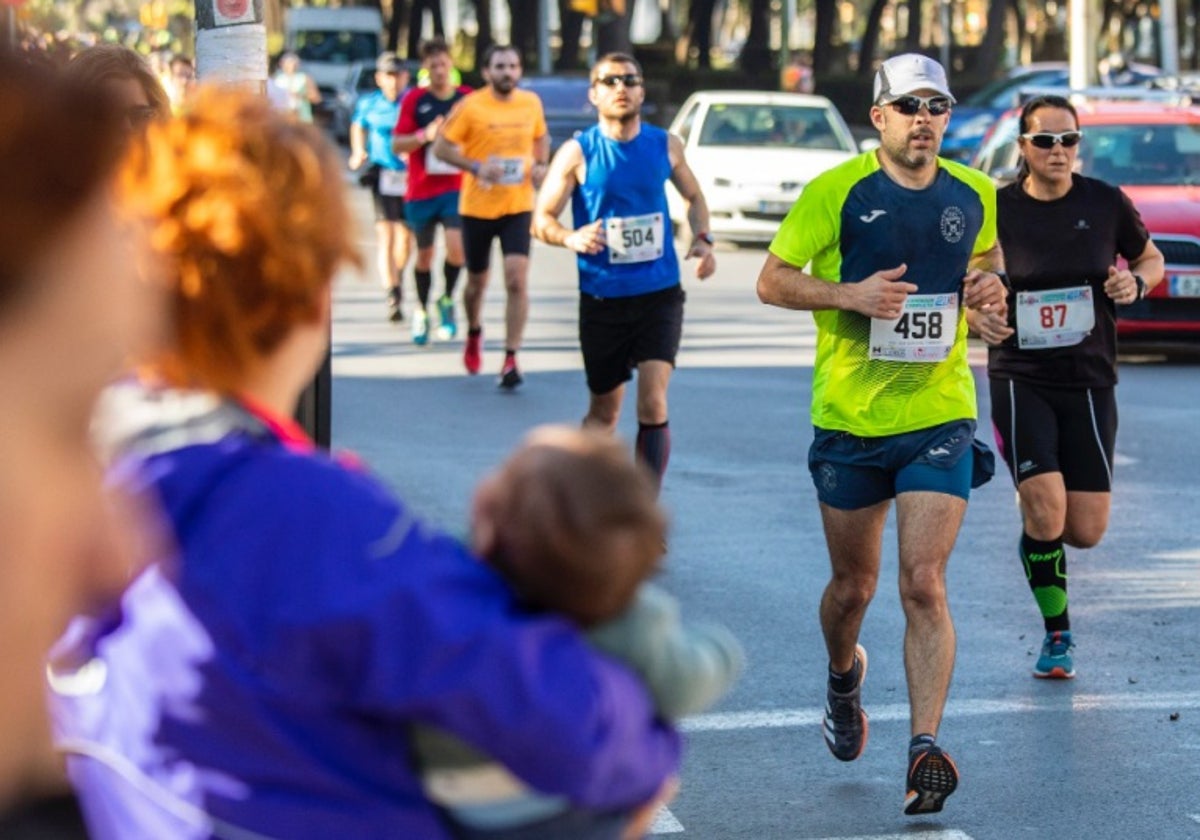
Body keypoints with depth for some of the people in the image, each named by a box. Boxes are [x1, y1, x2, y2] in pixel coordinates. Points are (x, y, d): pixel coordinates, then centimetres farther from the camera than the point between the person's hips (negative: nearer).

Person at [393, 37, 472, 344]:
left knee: (456, 247, -19)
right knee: (424, 254, 10)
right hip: (421, 190, 1)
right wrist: (424, 136, -20)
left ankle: (447, 300, 5)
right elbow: (397, 144, -4)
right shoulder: (414, 100, -2)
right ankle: (422, 311, 28)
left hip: (457, 188, -1)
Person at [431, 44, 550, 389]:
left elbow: (541, 137, 20)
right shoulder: (470, 107, -10)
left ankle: (511, 360, -11)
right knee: (477, 281, 13)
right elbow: (441, 147, -8)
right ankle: (474, 334, 45)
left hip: (518, 207, 1)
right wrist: (476, 167, -21)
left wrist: (540, 165, 0)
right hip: (477, 207, -1)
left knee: (517, 279, -14)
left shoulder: (531, 103, 2)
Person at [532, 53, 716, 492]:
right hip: (601, 300, -1)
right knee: (603, 412, 10)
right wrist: (570, 237, -26)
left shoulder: (666, 146, 3)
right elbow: (541, 218, -4)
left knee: (653, 406, -13)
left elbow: (694, 197, 20)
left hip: (659, 295, 1)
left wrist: (703, 238, 1)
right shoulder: (578, 152, -5)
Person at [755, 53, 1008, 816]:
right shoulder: (835, 191, -6)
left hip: (940, 416, 1)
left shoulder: (974, 195, 4)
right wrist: (849, 294, -19)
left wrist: (989, 283, 0)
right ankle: (844, 675, 46)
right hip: (849, 417, -1)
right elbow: (772, 280, -3)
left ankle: (925, 750, -12)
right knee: (854, 586, 13)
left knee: (925, 584, -11)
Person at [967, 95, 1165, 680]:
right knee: (1046, 515, -16)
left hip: (1088, 382, 2)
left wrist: (1135, 282, -7)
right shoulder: (997, 209, -5)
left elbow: (1151, 259, 15)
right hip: (1020, 380, -2)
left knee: (1086, 532, 0)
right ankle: (1057, 635, 6)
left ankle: (1037, 533, 38)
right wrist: (975, 314, -14)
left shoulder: (1106, 204, -1)